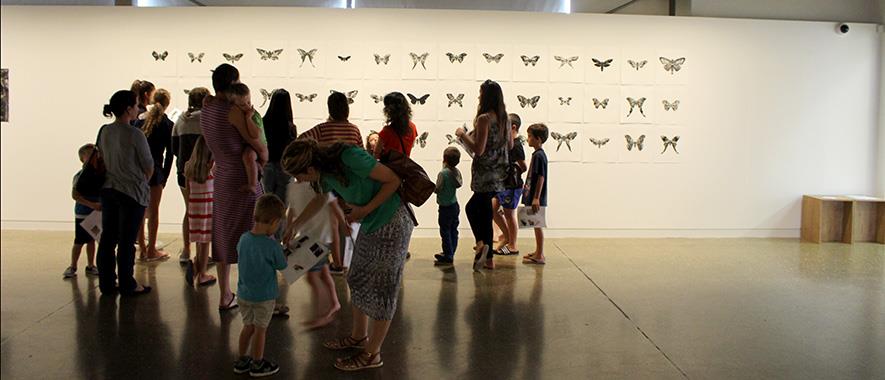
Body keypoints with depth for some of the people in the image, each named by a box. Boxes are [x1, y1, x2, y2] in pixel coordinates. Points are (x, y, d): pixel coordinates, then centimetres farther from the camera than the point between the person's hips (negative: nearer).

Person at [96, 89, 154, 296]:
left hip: (108, 190, 6)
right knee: (126, 241, 2)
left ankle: (106, 283, 19)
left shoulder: (104, 132, 3)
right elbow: (149, 167, -9)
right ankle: (127, 285, 11)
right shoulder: (135, 135, -16)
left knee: (107, 238, 12)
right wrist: (143, 182, 10)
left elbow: (102, 159, 12)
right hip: (132, 193, -6)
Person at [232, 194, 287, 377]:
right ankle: (257, 364, 26)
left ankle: (242, 361, 32)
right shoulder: (272, 246, -25)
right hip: (264, 297, -5)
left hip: (244, 293, 5)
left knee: (248, 326, 21)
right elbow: (282, 266, -11)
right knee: (260, 329, 12)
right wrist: (282, 250, 7)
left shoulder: (244, 238, -9)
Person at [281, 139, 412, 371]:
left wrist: (365, 210, -21)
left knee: (381, 289, 1)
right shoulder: (325, 172, -2)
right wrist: (295, 226, 24)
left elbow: (393, 180, -20)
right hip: (370, 225, 8)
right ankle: (359, 336, 37)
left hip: (392, 224, -8)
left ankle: (372, 354, 13)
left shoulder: (349, 157, -28)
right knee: (358, 280, 18)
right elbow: (320, 199, 21)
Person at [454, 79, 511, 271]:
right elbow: (510, 145, 17)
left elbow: (478, 149, -20)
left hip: (485, 173, -8)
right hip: (499, 173, 8)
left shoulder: (484, 118, -16)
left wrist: (462, 135, -7)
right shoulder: (504, 117, 8)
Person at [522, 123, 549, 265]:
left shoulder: (539, 155, -16)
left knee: (537, 225, -4)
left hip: (536, 198, -10)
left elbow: (541, 177, -20)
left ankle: (540, 256, 0)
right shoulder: (538, 154, 14)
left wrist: (536, 198, -22)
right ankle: (538, 252, 26)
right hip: (533, 197, 10)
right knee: (536, 225, 16)